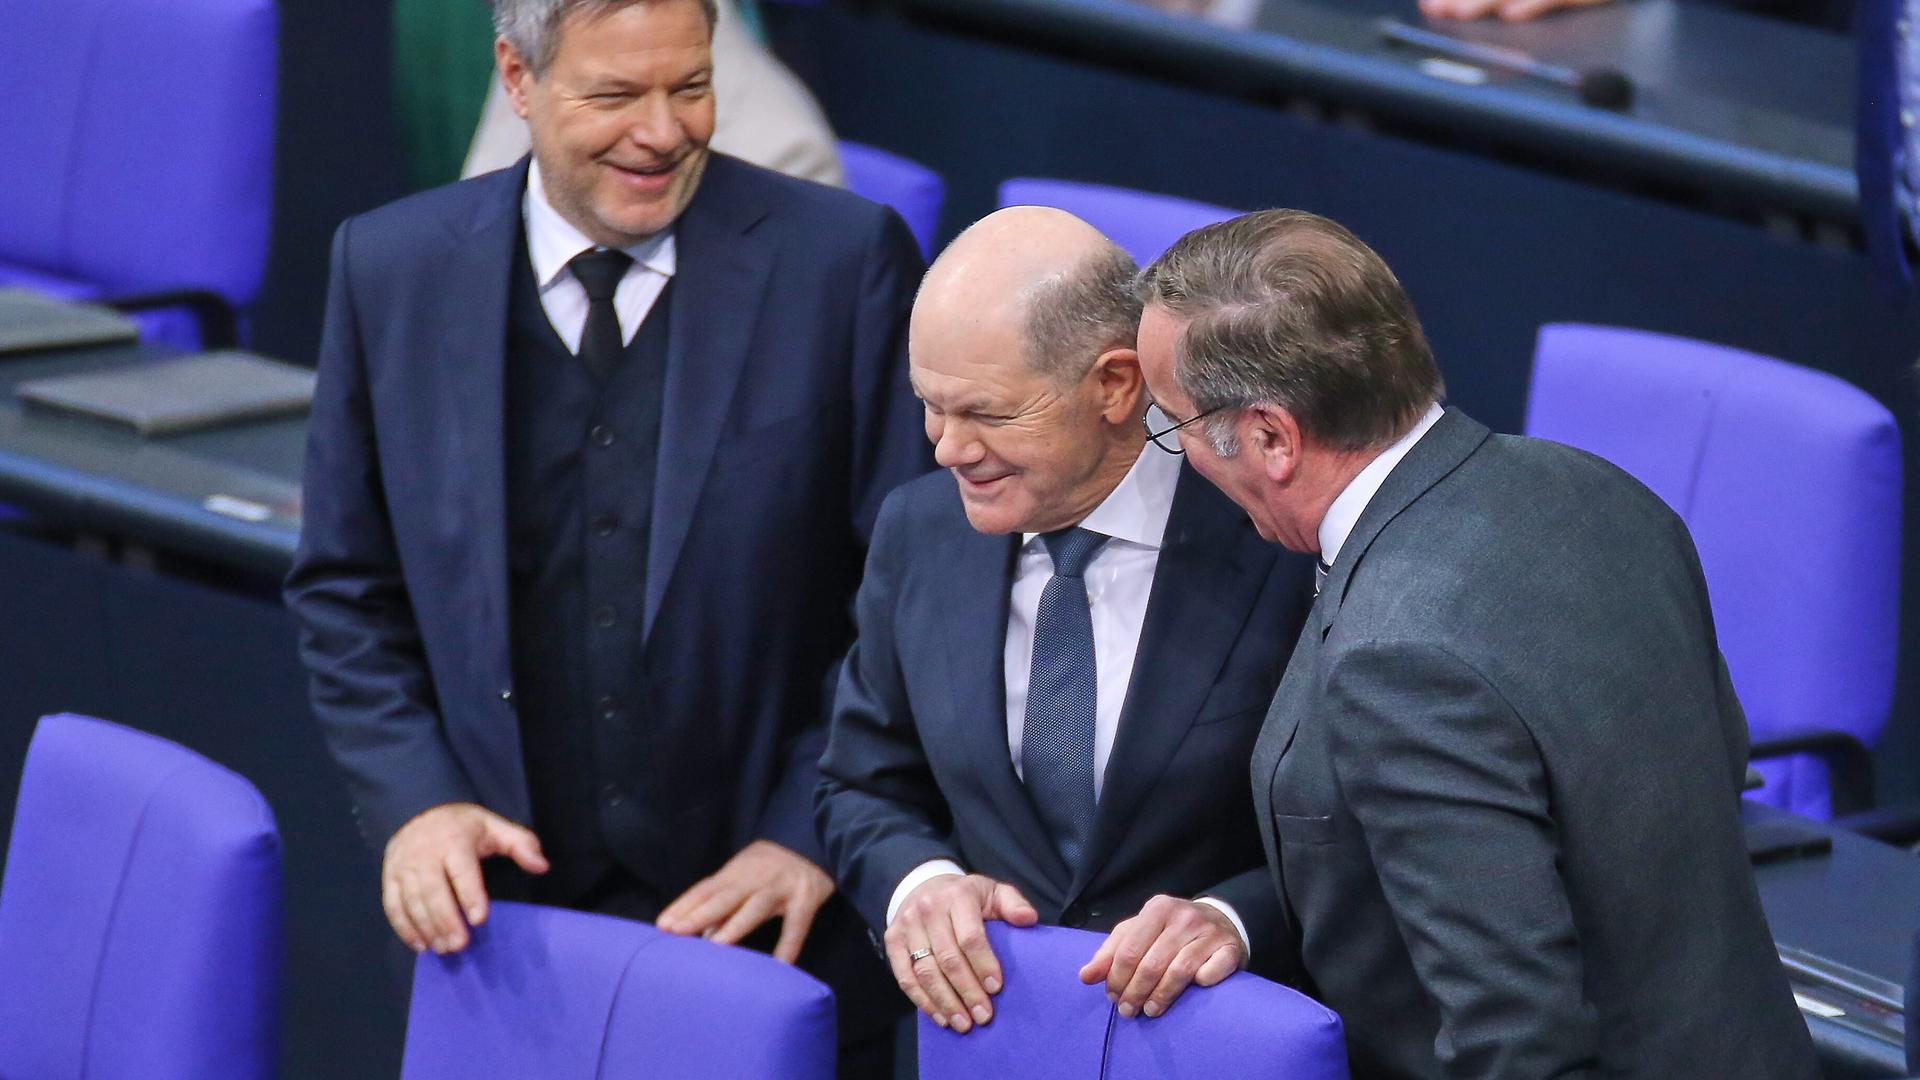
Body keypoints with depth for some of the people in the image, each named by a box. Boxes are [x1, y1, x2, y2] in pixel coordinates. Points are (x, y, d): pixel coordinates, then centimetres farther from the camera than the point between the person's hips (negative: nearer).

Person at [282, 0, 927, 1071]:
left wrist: (812, 832, -10)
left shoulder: (846, 260, -6)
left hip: (766, 915, -2)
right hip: (499, 907, 2)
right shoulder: (393, 269, 2)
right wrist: (413, 800, -5)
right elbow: (348, 591, 9)